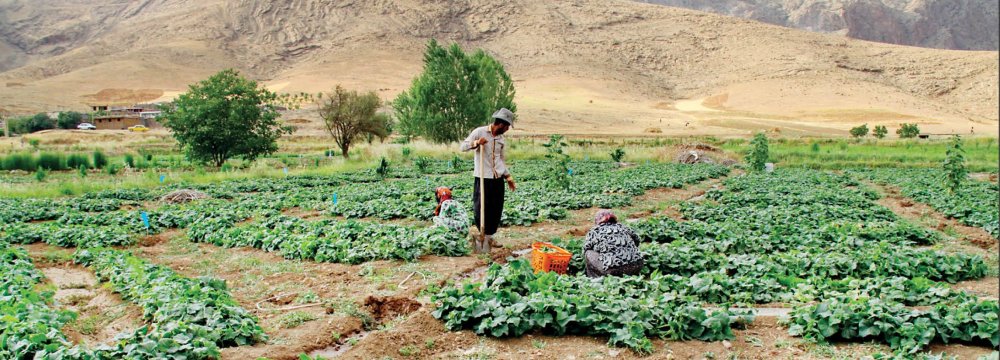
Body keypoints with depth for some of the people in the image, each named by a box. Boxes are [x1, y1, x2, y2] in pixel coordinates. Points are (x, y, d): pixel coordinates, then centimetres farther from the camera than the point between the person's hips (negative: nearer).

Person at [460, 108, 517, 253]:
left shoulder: (501, 139, 11)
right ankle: (481, 236, 12)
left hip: (498, 179, 6)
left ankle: (489, 236, 22)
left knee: (496, 210, 8)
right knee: (481, 209, -4)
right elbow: (463, 146, -5)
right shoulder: (479, 132, -6)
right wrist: (476, 143, -23)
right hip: (482, 178, -6)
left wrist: (509, 177, 13)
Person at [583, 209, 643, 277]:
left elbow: (585, 250, 19)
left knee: (589, 254, 15)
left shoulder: (593, 232, 11)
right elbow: (636, 240, 31)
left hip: (613, 270, -4)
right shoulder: (622, 227, 19)